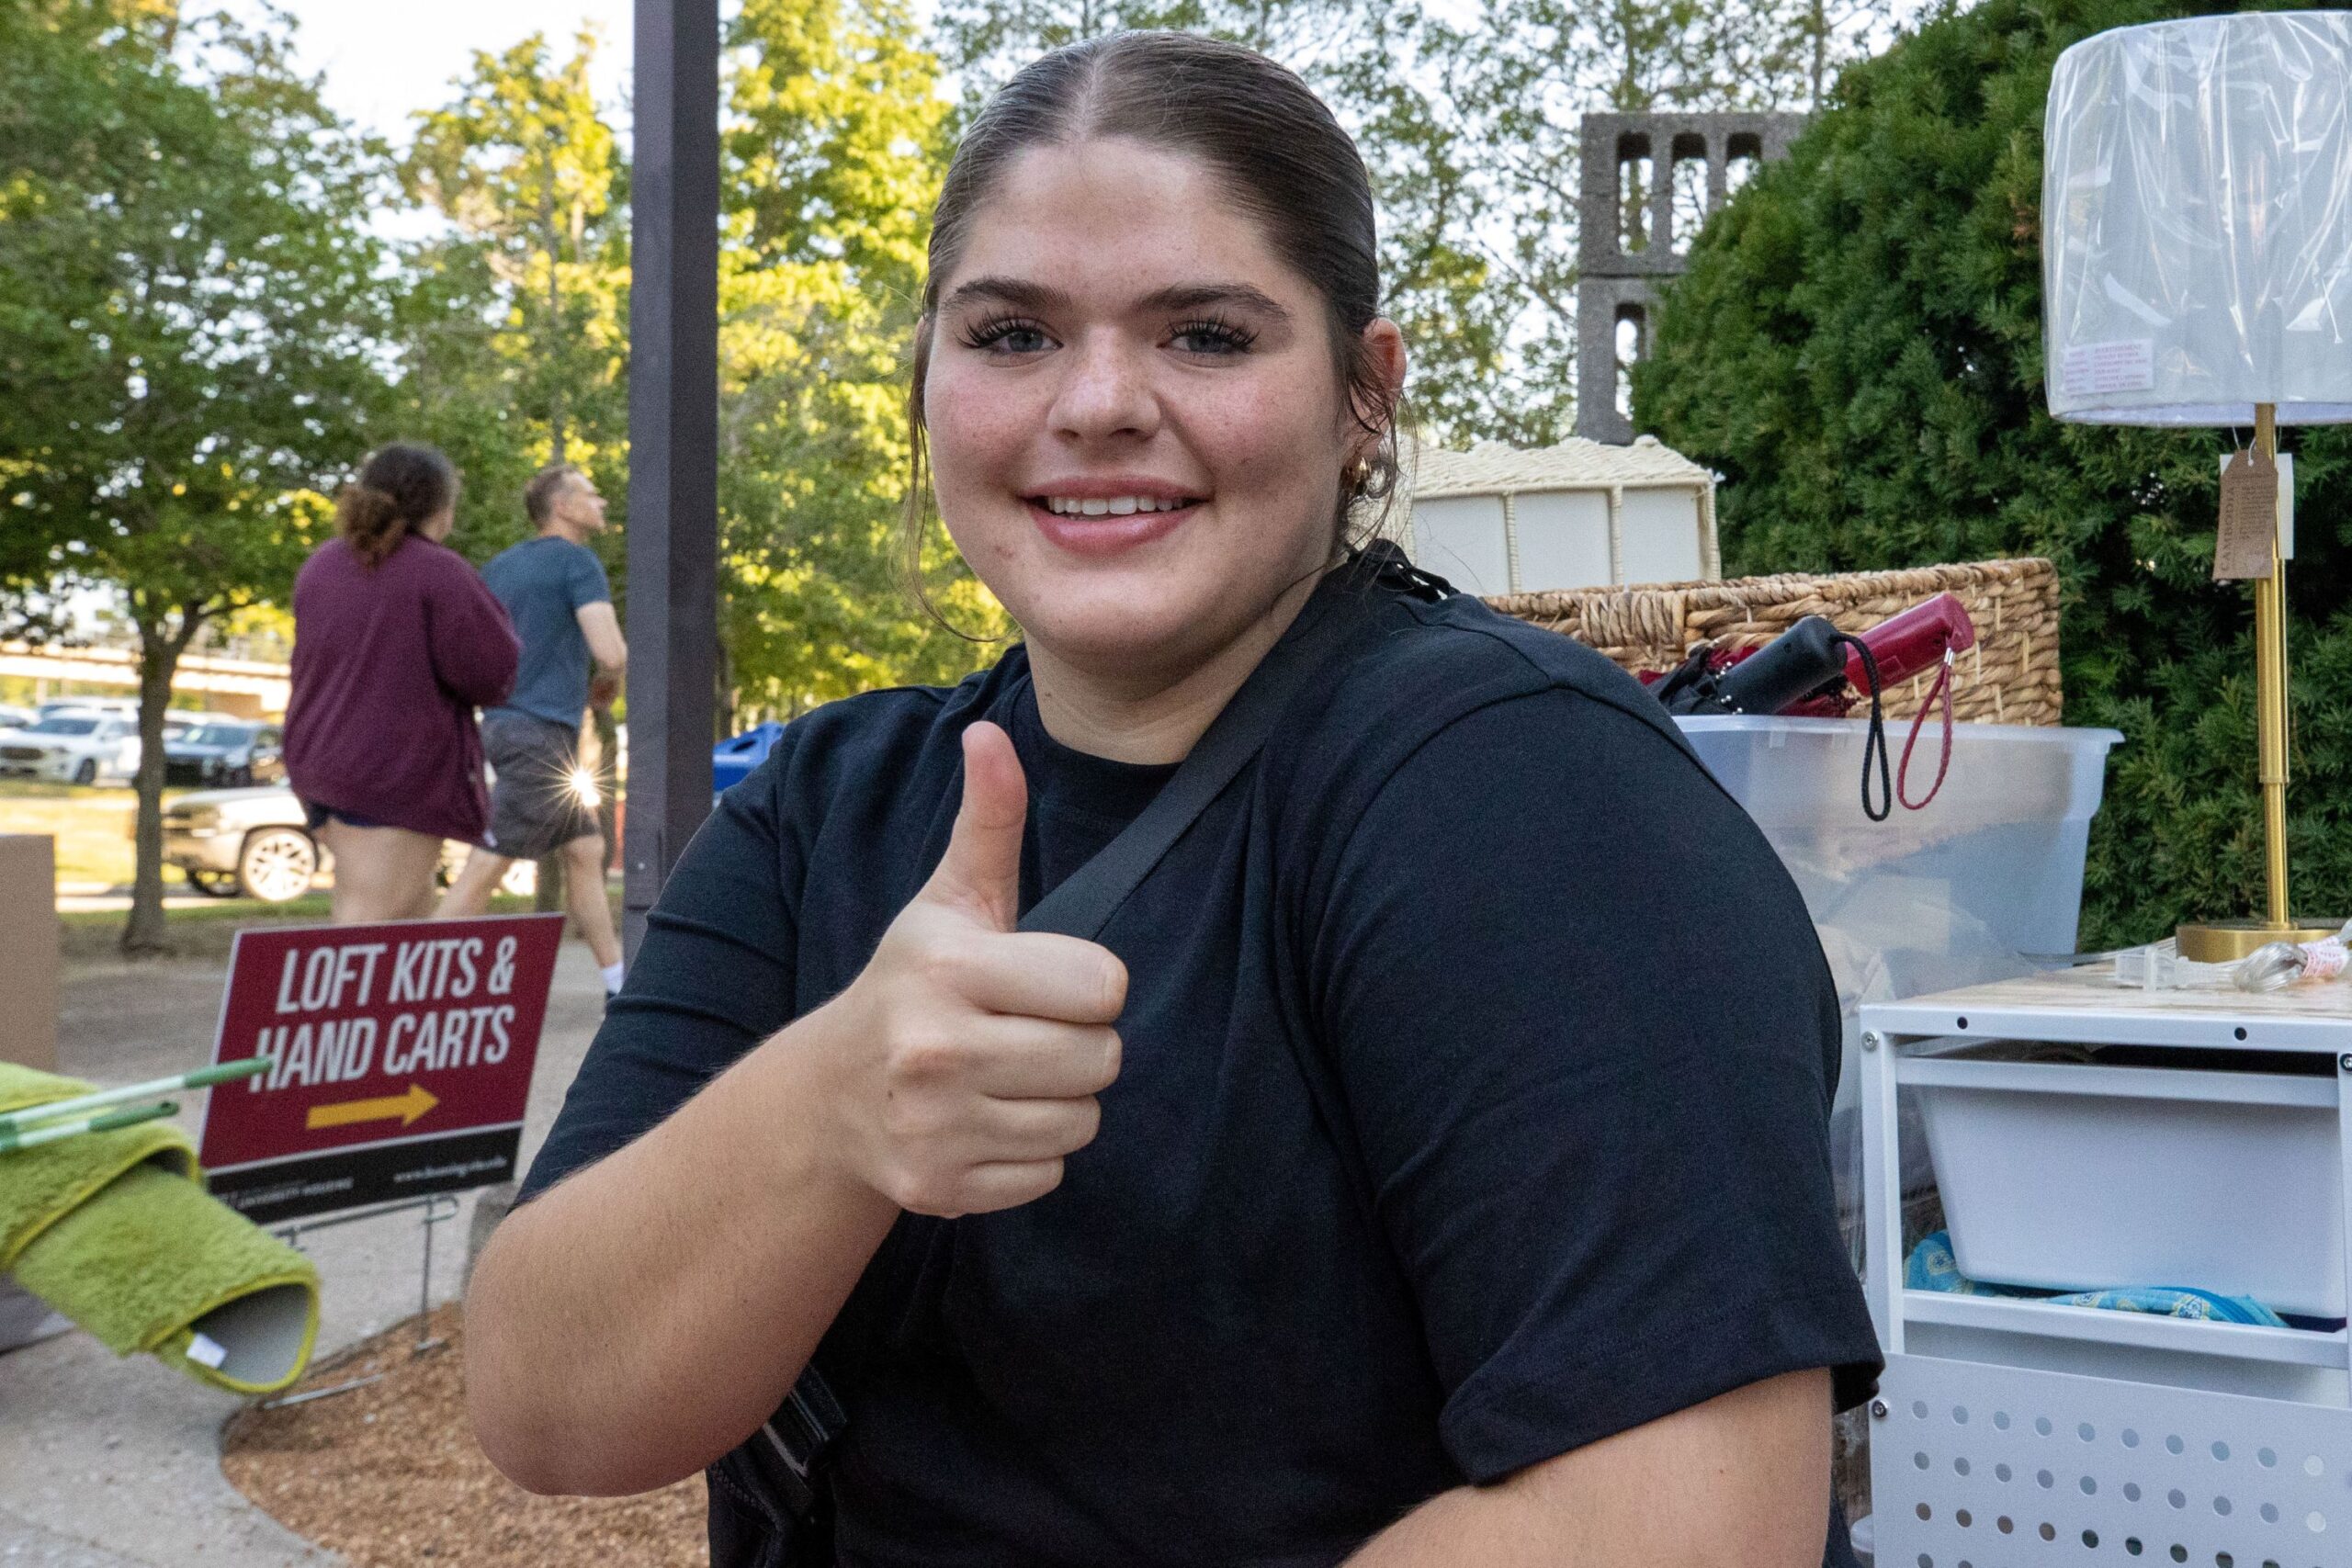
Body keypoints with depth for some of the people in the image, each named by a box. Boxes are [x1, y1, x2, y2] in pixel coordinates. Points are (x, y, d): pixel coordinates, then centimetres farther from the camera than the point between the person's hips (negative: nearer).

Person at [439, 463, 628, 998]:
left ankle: (618, 985, 15)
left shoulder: (500, 566, 14)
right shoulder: (577, 561, -9)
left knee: (586, 850, 12)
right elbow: (611, 653, -19)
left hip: (506, 721, 9)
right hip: (540, 731, -9)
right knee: (486, 866, -8)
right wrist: (607, 686, 2)